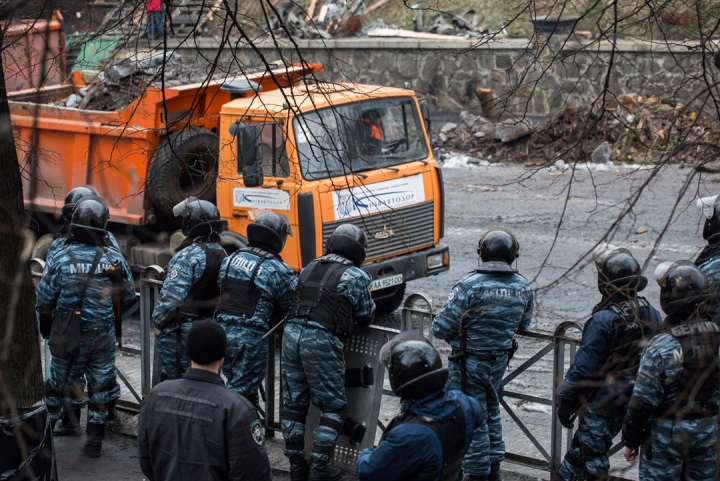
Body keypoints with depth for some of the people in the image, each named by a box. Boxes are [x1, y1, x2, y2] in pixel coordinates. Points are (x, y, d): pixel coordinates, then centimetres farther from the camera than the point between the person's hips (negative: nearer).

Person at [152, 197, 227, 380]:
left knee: (173, 378, -2)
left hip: (178, 330, -8)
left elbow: (172, 295, -21)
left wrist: (158, 322, -10)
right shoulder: (222, 255, 7)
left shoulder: (189, 255, -19)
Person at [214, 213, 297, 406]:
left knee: (236, 384, 20)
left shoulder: (231, 259, 10)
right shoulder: (278, 270, -9)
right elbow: (292, 305, -5)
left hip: (222, 331, 7)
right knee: (243, 391, 0)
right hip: (251, 338, -6)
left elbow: (220, 287, 16)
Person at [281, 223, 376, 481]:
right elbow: (366, 316, 11)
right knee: (333, 407, 6)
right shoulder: (357, 276, 2)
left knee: (294, 403, 13)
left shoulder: (309, 268, 17)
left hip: (292, 333, 5)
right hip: (322, 341, -5)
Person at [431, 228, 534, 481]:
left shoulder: (469, 286, -24)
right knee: (491, 410, 25)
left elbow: (441, 328, -21)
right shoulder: (523, 287, -7)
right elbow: (523, 324, 10)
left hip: (469, 363, -6)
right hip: (500, 360, 6)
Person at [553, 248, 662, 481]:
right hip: (632, 399, 7)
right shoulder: (651, 315, -2)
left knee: (593, 453, 7)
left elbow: (583, 368, -20)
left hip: (602, 400, -7)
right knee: (583, 442, 23)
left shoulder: (603, 320, -24)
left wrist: (565, 402, -10)